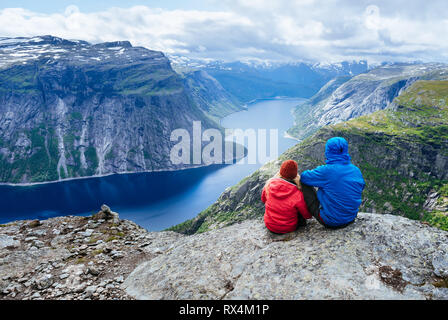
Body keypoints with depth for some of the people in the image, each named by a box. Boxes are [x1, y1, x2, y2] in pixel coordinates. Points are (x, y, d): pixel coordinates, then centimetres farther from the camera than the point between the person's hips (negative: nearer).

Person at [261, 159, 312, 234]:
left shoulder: (269, 183, -16)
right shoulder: (297, 194, -24)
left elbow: (263, 200, 5)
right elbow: (307, 215, -9)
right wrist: (310, 215, 14)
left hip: (269, 225, 3)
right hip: (288, 228, -2)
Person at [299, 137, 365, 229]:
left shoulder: (326, 171, -23)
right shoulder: (357, 170, -3)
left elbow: (303, 177, -10)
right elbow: (361, 187, 16)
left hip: (329, 221, -6)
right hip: (351, 218, 7)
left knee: (304, 184, 1)